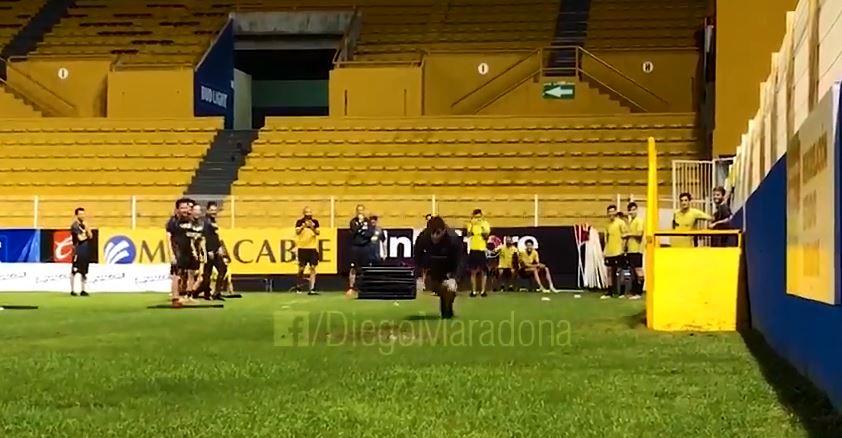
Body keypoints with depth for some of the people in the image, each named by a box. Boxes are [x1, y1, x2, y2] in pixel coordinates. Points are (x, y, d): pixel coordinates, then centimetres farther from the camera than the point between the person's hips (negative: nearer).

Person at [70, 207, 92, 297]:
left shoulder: (84, 225, 16)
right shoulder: (75, 226, -7)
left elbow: (90, 235, 7)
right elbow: (80, 238, -15)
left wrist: (86, 227, -2)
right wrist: (86, 235, 3)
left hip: (86, 251, 7)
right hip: (78, 251, -7)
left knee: (84, 271, 9)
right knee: (74, 271, -5)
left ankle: (83, 290, 14)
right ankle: (72, 290, -1)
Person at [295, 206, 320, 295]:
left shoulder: (315, 222, 5)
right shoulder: (300, 222, 2)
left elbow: (318, 233, -4)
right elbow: (297, 232, -11)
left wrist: (312, 228, -21)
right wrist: (303, 226, -27)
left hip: (313, 247, 1)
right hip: (302, 247, -1)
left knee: (313, 268, -5)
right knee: (301, 267, 2)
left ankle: (311, 289, -6)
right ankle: (299, 286, 23)